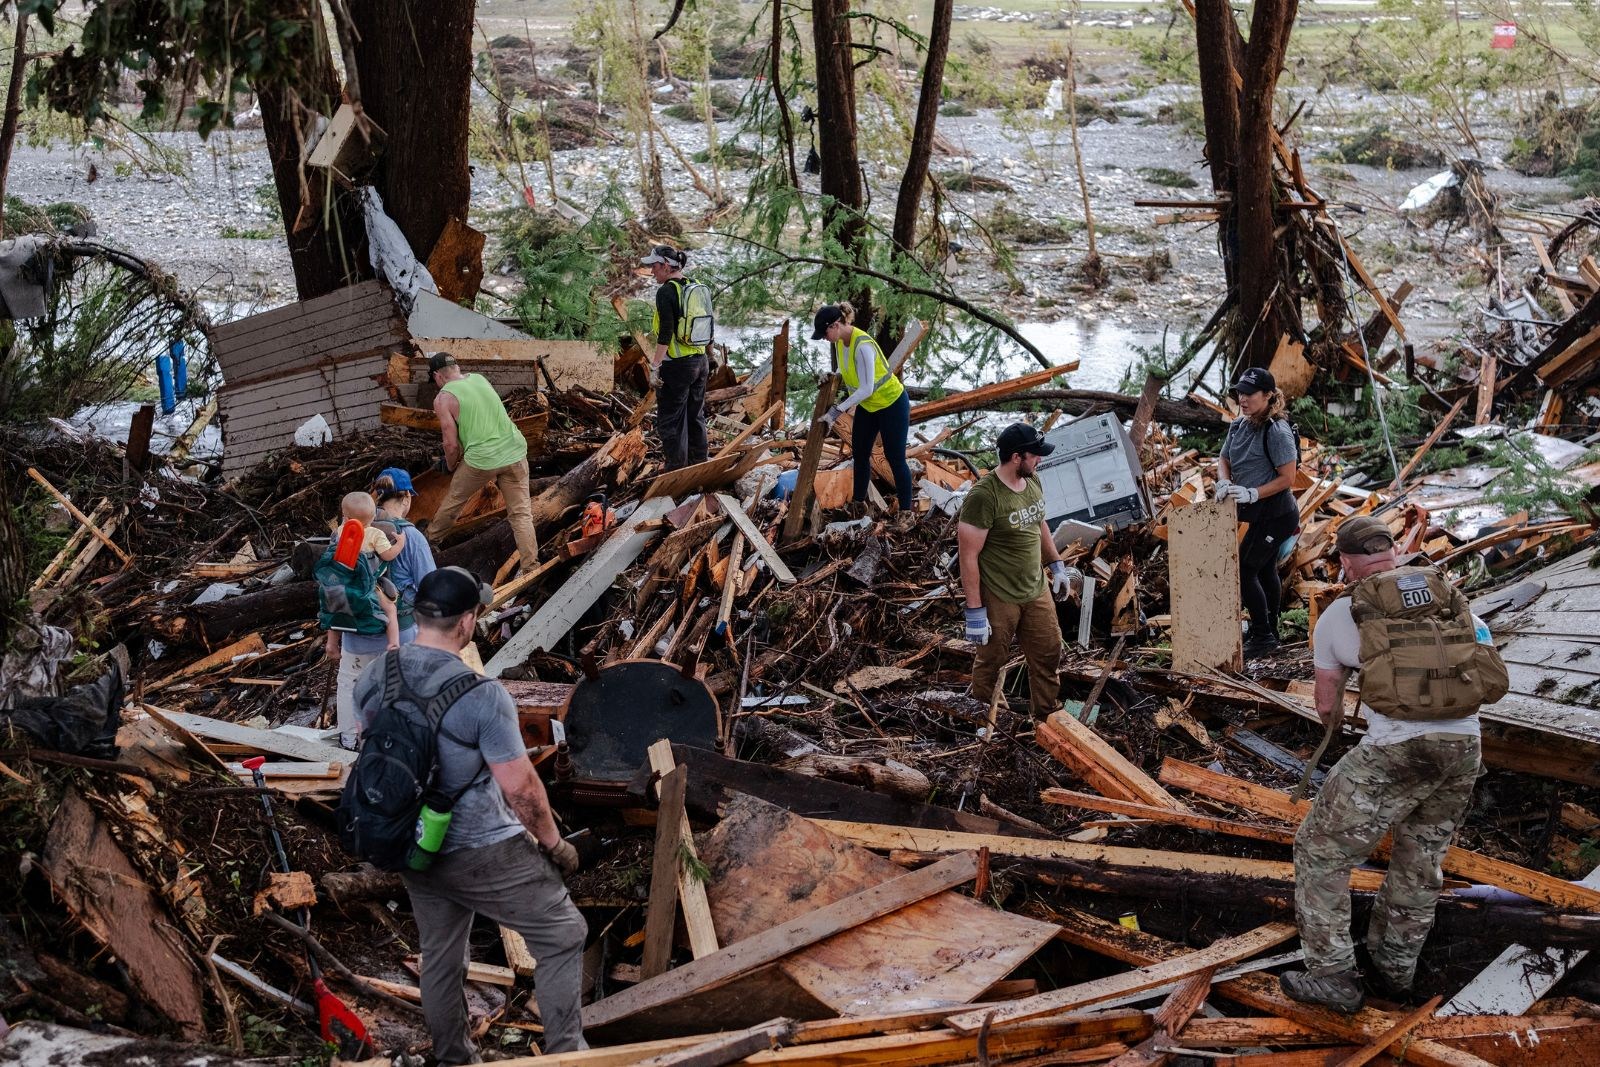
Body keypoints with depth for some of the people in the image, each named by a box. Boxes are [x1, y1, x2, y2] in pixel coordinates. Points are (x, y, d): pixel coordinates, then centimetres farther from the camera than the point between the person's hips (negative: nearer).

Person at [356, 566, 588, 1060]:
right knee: (563, 935, 10)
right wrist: (555, 844, -3)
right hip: (482, 853, -7)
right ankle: (564, 1055, 12)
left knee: (439, 958, 23)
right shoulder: (481, 695, -26)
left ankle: (452, 1059, 38)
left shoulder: (375, 677, -6)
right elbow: (521, 788, -20)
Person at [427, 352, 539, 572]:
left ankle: (431, 538, 43)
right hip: (515, 452, 4)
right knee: (521, 513, 4)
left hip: (482, 459, -4)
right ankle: (530, 569, -2)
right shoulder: (480, 378, 12)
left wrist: (451, 466, 16)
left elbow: (452, 443, -6)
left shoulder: (443, 399, -5)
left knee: (453, 500, 22)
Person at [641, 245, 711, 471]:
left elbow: (666, 333, -21)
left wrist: (655, 366, -19)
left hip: (676, 365, -8)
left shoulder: (666, 291, -15)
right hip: (700, 362, 8)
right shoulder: (697, 289, 9)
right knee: (695, 417, 17)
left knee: (670, 421, 0)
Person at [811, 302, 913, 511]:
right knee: (859, 454, 14)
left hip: (892, 403, -9)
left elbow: (866, 388, -32)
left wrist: (838, 410, -31)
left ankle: (905, 511, 9)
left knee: (895, 458, -1)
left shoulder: (863, 346, -33)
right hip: (867, 405, 9)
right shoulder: (840, 341, -6)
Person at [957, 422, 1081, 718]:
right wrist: (975, 611, -21)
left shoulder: (1033, 481, -1)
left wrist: (1057, 565, 21)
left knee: (1049, 653, 16)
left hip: (1037, 591, 7)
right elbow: (968, 556, -22)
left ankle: (1048, 715, 36)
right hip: (998, 599, -7)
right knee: (991, 661, 11)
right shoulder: (984, 496, -25)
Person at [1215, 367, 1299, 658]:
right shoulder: (1238, 425, 5)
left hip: (1275, 515, -10)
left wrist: (1252, 494, -25)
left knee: (1244, 571, -9)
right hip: (1261, 514, 10)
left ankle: (1262, 637, 0)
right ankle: (1270, 634, 31)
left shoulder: (1277, 431, -21)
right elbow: (1224, 460, 15)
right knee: (1266, 571, 19)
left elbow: (1287, 478, -21)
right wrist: (1224, 482, -6)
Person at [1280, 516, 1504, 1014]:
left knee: (1320, 850, 13)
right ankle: (1394, 968, 37)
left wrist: (1334, 718, 40)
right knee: (1421, 859, 25)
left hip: (1394, 753, -4)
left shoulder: (1338, 615, 7)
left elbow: (1327, 704, 16)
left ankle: (1332, 977, 14)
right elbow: (1493, 679, 19)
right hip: (1464, 748, 5)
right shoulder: (1450, 596, 15)